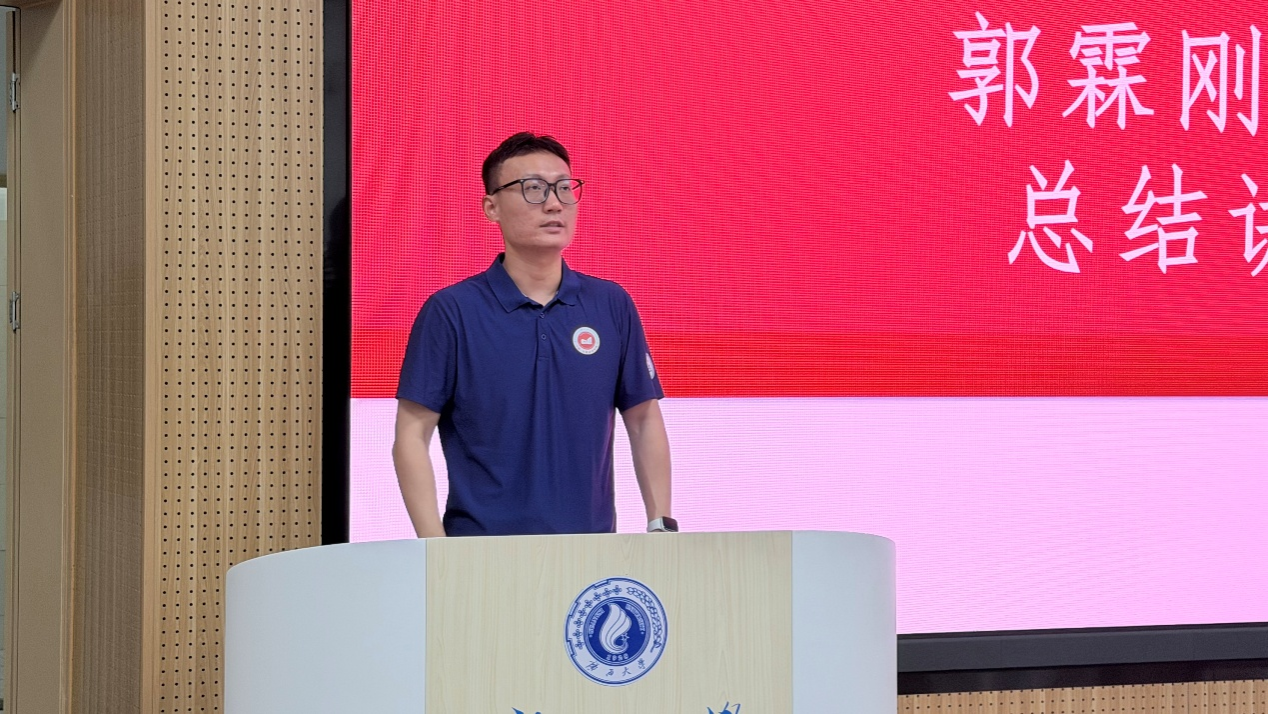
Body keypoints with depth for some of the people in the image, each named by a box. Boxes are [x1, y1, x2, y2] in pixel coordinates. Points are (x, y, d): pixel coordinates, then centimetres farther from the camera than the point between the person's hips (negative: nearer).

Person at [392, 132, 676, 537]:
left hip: (590, 546, 3)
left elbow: (644, 422, 11)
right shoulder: (451, 311, -3)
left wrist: (661, 527, 3)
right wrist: (434, 546, -13)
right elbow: (412, 436, -4)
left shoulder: (612, 306, 6)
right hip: (482, 550, -3)